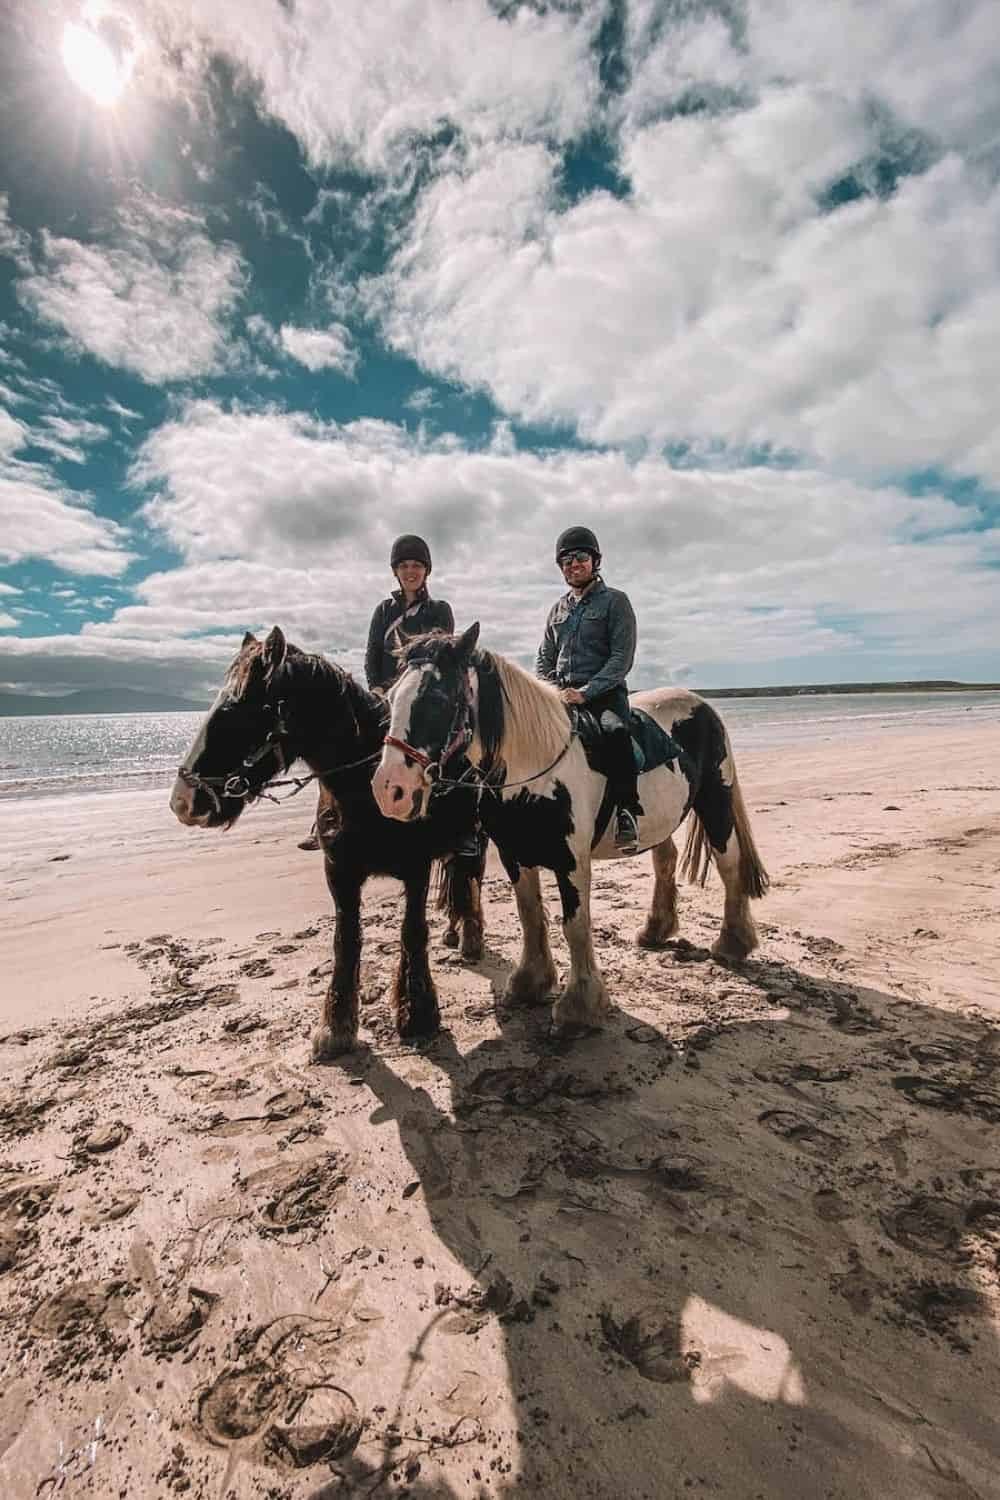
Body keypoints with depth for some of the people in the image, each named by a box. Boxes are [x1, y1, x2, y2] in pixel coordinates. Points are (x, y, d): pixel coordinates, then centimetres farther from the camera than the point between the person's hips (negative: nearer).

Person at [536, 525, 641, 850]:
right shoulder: (558, 608, 19)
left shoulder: (614, 601, 3)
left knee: (615, 730, -36)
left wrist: (585, 692, -17)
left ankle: (626, 813, -32)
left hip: (605, 692, -5)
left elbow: (622, 657, -7)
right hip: (561, 693, 5)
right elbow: (544, 659, 21)